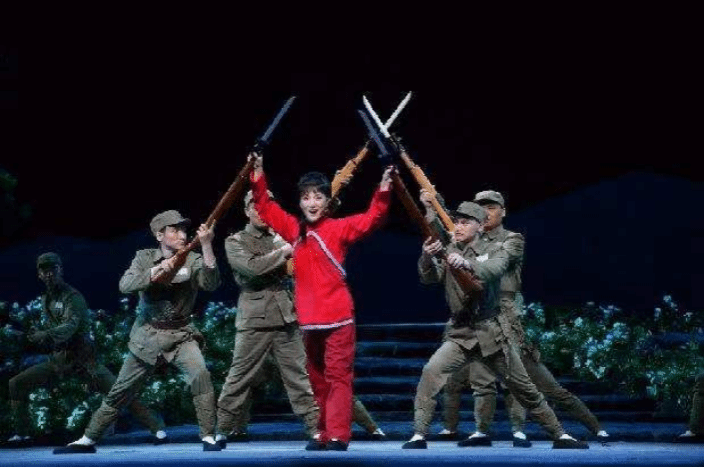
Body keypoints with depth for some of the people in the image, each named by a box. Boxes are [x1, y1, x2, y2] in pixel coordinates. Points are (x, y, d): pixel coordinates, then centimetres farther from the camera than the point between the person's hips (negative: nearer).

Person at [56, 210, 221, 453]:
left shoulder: (193, 260, -6)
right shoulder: (145, 258, -2)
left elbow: (211, 284, -24)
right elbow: (125, 285, -16)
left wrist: (207, 246, -36)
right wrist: (157, 270, -29)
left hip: (180, 335, -1)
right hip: (147, 337, 1)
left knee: (200, 375, -28)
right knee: (120, 392, 9)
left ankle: (208, 437, -19)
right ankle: (87, 440, 24)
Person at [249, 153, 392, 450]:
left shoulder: (339, 228, -3)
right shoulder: (293, 230, 8)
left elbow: (371, 219, -13)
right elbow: (265, 208, 16)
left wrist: (383, 193, -28)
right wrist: (258, 179, 7)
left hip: (338, 317, -5)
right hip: (308, 319, 5)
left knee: (338, 376, -6)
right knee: (317, 379, 13)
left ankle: (338, 436, -9)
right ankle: (322, 434, 21)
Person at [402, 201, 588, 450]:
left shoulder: (495, 252, -2)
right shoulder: (448, 253, 3)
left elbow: (492, 270, -27)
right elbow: (429, 277, -16)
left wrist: (467, 264, -49)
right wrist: (427, 258, -40)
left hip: (492, 334, 0)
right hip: (459, 334, 1)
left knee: (526, 390, 8)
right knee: (431, 372, -25)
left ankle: (559, 436, 24)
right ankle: (419, 436, -20)